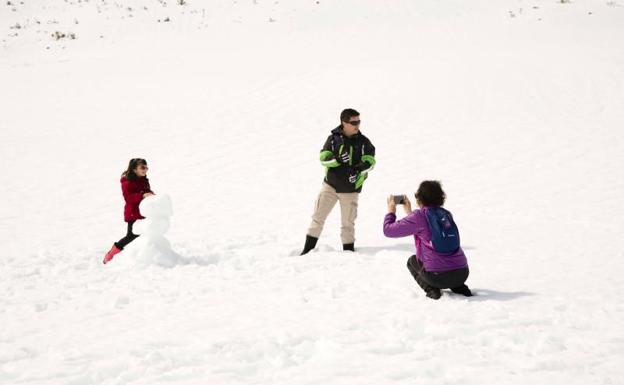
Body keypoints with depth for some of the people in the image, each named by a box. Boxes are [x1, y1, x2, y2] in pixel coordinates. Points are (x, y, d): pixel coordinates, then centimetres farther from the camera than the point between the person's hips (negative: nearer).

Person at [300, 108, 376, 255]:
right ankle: (308, 248, 10)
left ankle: (348, 249, 21)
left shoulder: (363, 142, -2)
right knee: (318, 215, 1)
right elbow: (323, 157, -9)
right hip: (330, 184, 0)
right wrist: (337, 159, -29)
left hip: (350, 189, 0)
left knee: (348, 222, 7)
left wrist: (359, 169, -29)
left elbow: (370, 161, -10)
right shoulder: (333, 138, -2)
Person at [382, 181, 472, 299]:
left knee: (412, 261, 26)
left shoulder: (418, 216, -5)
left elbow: (388, 230, 1)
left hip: (438, 276, -5)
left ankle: (431, 289, 4)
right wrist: (409, 212, 38)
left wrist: (391, 212, 19)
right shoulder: (447, 214, 13)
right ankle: (459, 287, 15)